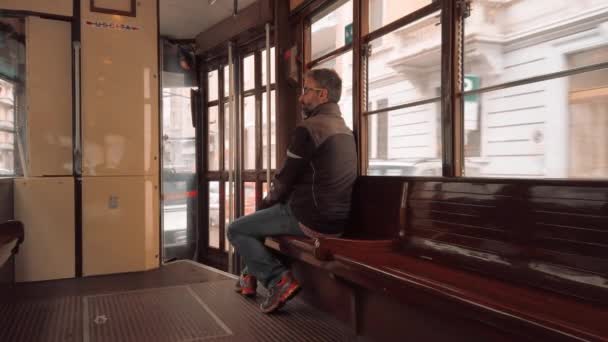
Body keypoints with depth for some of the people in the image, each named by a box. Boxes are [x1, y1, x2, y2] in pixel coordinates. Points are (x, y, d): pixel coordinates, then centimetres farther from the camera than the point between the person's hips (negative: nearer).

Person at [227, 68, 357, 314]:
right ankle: (250, 277, 35)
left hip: (309, 219, -9)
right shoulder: (345, 130, 13)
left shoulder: (308, 129, -16)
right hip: (337, 221, 9)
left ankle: (279, 280, -2)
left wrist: (267, 202, 9)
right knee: (258, 219, 28)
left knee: (236, 230, 4)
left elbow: (285, 179, -13)